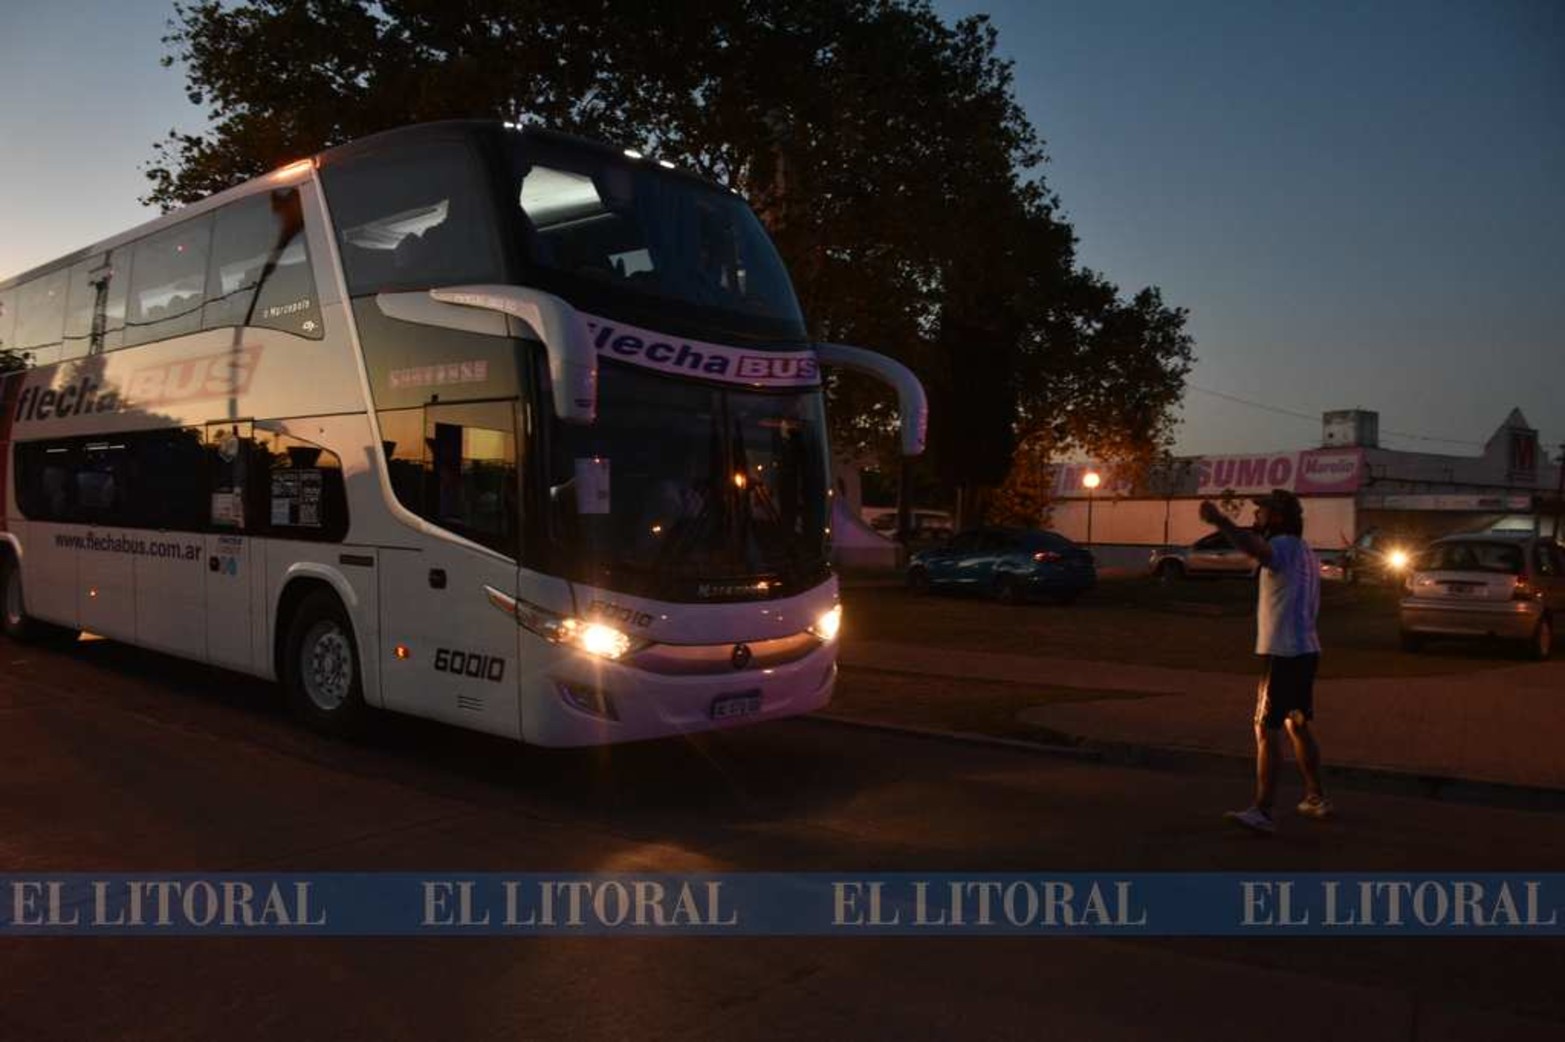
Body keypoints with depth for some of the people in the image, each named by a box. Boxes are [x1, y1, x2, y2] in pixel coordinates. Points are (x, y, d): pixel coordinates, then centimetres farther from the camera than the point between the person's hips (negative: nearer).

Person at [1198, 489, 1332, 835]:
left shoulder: (1284, 546, -14)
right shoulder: (1303, 551, 18)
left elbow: (1257, 550, -40)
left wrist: (1219, 520, -49)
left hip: (1284, 654, -10)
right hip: (1305, 650, 10)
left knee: (1267, 730, -10)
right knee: (1298, 726, 20)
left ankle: (1262, 812, -12)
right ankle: (1316, 799, 29)